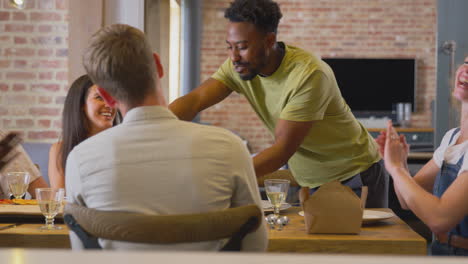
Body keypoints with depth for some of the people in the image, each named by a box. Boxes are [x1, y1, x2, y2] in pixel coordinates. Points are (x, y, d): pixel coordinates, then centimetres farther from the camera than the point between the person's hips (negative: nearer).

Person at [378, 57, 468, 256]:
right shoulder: (452, 137, 7)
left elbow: (440, 219, -26)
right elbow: (407, 201, 10)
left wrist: (396, 167, -17)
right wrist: (400, 165, -8)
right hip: (441, 250, 6)